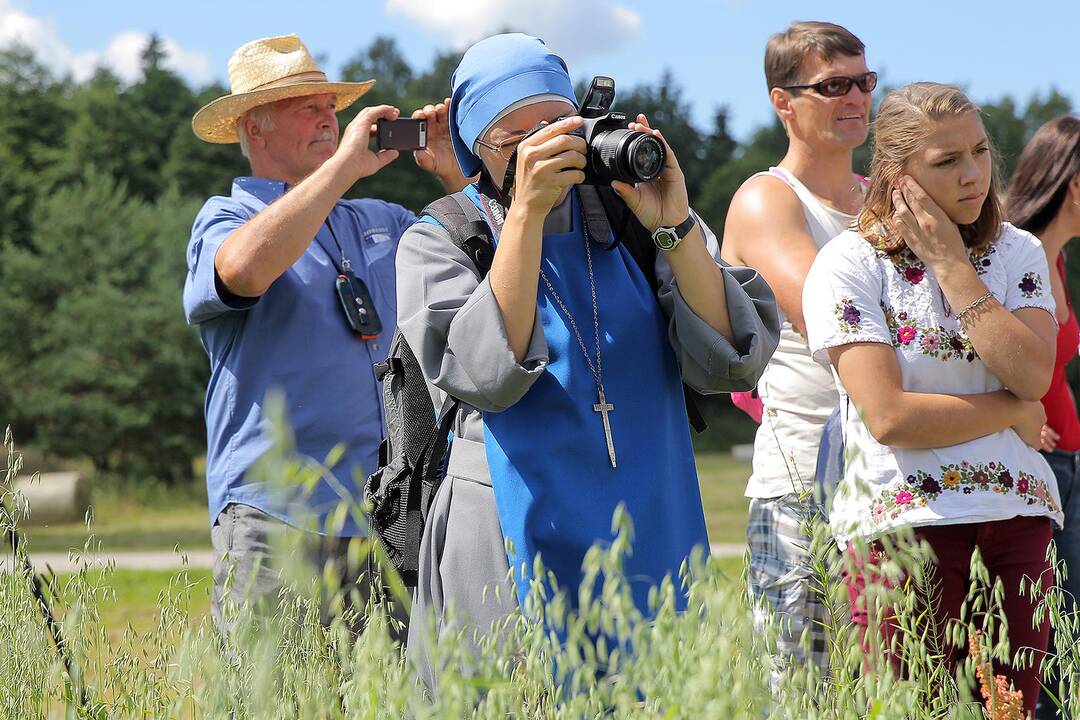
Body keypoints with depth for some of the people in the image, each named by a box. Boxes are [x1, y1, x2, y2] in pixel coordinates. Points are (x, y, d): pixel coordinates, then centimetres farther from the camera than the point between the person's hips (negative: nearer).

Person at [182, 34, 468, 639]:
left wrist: (457, 175, 6)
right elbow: (243, 269, -20)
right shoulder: (225, 219, 5)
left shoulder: (383, 222, 20)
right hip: (277, 517, -4)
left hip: (389, 517, 4)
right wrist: (344, 166, -14)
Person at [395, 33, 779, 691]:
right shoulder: (437, 242, 2)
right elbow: (486, 376, -17)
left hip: (652, 540, 3)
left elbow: (732, 364, -4)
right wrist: (526, 211, -19)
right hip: (517, 549, -2)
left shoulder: (632, 218, 6)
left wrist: (677, 229, -15)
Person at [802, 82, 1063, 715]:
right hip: (905, 520, -4)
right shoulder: (849, 265, -3)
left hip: (1018, 521, 4)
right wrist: (1013, 413, -3)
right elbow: (888, 415, -13)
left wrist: (951, 265, -7)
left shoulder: (1018, 253, 11)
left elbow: (1033, 376, -7)